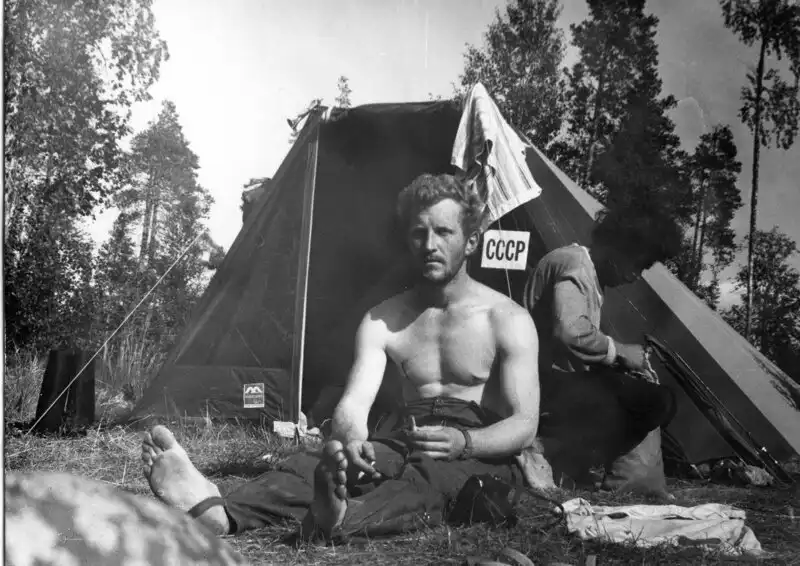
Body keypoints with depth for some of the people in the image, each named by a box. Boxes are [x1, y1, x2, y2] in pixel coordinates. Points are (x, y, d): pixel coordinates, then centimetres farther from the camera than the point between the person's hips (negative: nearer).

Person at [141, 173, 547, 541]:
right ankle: (221, 514, -54)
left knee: (429, 478, -39)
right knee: (322, 465, -28)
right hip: (406, 441, 3)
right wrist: (349, 440, -37)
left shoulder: (508, 320, -3)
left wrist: (463, 442, -32)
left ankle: (342, 518, -68)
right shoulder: (382, 321, 5)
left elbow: (524, 425, -9)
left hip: (482, 452, -2)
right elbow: (355, 401, -10)